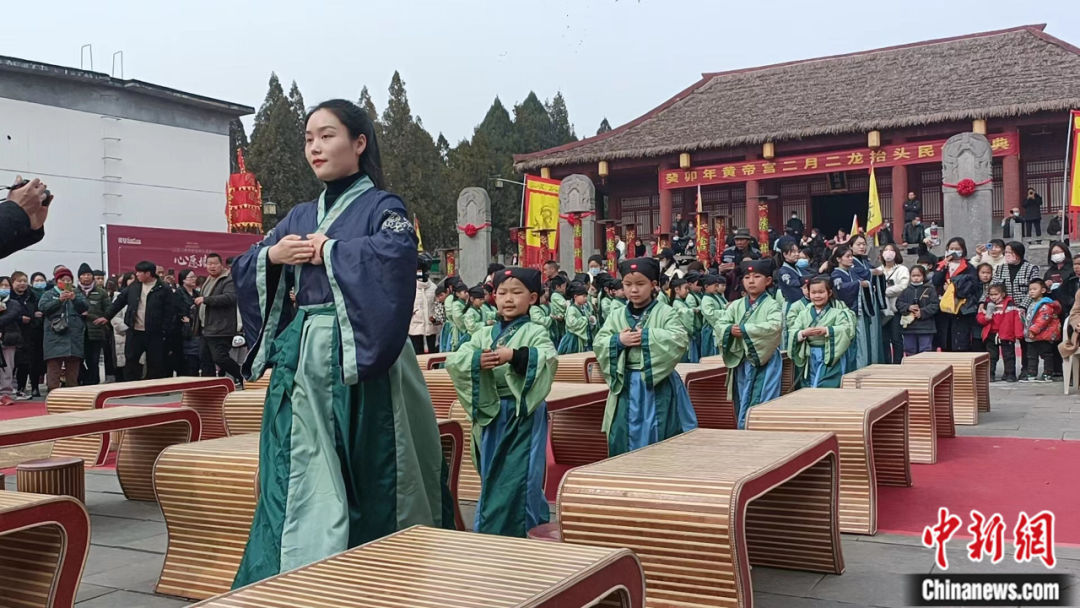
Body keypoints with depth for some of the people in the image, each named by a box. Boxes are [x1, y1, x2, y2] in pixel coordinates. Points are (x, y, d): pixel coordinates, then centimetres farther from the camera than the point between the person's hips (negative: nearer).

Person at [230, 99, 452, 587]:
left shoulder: (380, 206, -2)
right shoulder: (300, 216, 16)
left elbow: (398, 251, -25)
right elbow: (242, 269, 18)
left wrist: (330, 252, -14)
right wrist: (272, 256, -2)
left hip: (355, 356, -5)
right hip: (300, 357, 6)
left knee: (363, 478, 0)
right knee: (298, 479, 5)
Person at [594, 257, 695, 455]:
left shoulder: (665, 313, -3)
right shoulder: (617, 317, 8)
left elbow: (680, 340, -17)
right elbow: (599, 344, 3)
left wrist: (647, 336, -19)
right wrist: (618, 340, -15)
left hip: (657, 384, -3)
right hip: (626, 387, 4)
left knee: (657, 437, 3)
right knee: (622, 436, 8)